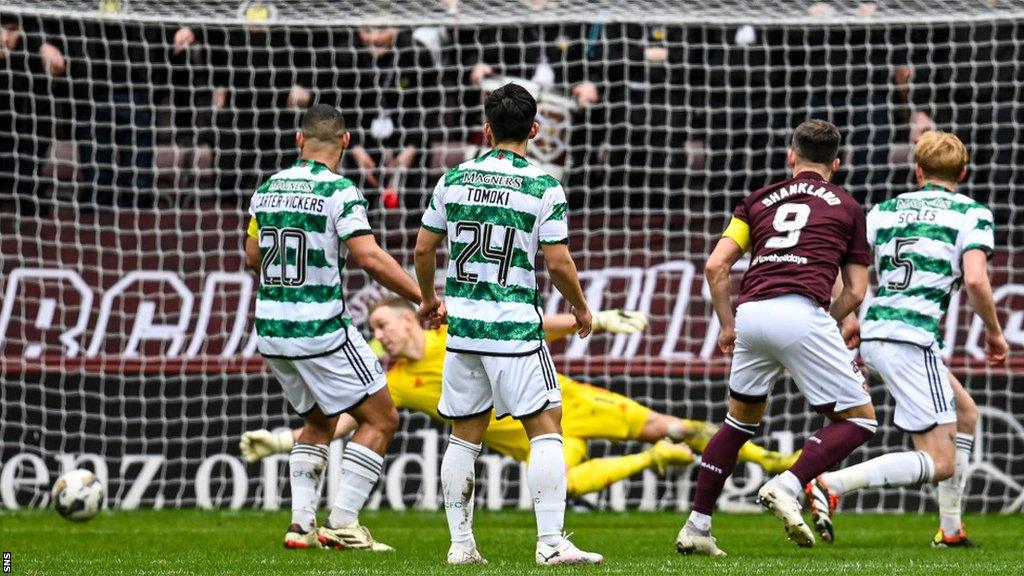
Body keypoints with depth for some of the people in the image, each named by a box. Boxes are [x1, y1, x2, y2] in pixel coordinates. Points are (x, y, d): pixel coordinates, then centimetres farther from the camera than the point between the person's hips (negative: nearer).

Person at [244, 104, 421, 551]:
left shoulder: (268, 189, 7)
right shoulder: (339, 191, -12)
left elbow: (253, 257, 18)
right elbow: (370, 258, -21)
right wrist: (423, 298, -15)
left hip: (272, 330, 7)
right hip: (321, 330, -7)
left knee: (318, 422, 24)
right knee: (380, 419, 5)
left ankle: (301, 523, 13)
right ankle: (342, 524, -3)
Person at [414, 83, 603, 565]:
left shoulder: (454, 179, 5)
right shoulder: (544, 188, -7)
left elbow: (424, 248, 10)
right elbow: (558, 263, -7)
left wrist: (429, 299, 28)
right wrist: (581, 308, 11)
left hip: (462, 326, 4)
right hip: (515, 327, -4)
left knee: (465, 435, 12)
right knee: (546, 428, 0)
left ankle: (460, 543, 11)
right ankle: (551, 542, -8)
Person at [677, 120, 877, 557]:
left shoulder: (759, 200, 22)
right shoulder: (847, 208, 17)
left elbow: (715, 266, 12)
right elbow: (855, 292, 15)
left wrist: (727, 325, 22)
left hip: (751, 313, 4)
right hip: (802, 313, -4)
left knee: (741, 419, 24)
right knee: (859, 420, 7)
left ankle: (696, 528, 20)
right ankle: (788, 487, -14)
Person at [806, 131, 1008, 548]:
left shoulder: (886, 210, 16)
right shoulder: (971, 213, 2)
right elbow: (975, 280, -13)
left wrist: (849, 325, 21)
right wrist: (994, 333, 2)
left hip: (874, 335, 7)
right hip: (912, 339, -7)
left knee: (965, 412, 26)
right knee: (941, 463, -6)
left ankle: (951, 529, 23)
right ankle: (830, 485, -23)